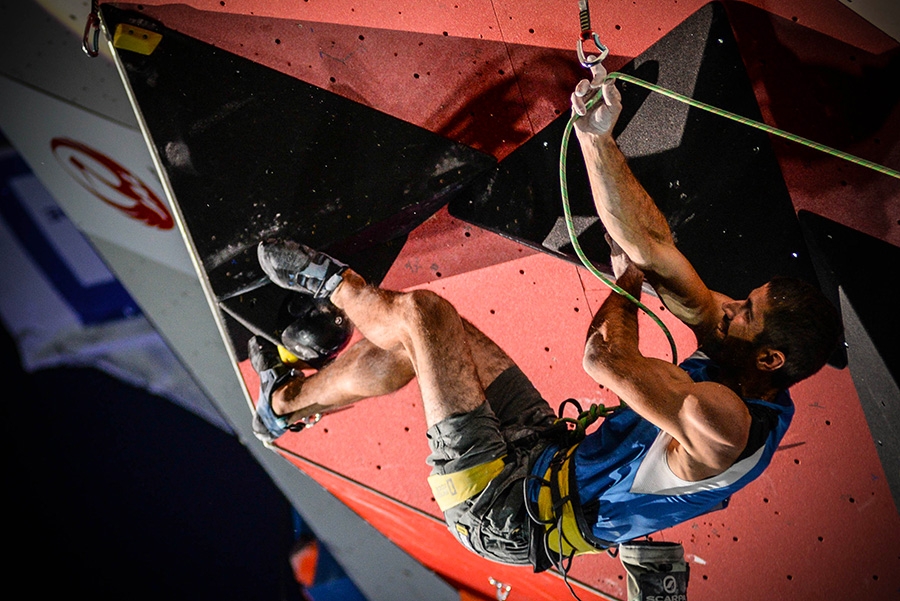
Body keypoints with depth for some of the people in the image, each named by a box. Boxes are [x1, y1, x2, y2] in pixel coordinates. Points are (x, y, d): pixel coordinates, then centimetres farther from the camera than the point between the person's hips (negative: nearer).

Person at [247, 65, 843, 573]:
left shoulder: (726, 424, -29)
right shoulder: (748, 386, -3)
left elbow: (605, 358, -31)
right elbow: (652, 243, -9)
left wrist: (629, 280, -9)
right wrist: (597, 137, -16)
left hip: (508, 508, -8)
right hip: (555, 452, 9)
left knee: (421, 313, -13)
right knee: (405, 345, 7)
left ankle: (330, 279, 19)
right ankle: (290, 404, 28)